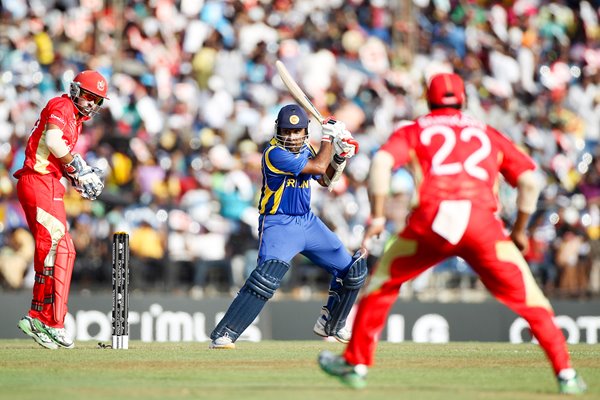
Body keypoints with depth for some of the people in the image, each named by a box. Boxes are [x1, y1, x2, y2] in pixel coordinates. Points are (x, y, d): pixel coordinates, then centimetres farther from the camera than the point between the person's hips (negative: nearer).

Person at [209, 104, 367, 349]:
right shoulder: (275, 153, -19)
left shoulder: (305, 149, 6)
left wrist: (339, 158, 2)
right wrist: (329, 137, -10)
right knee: (267, 277, -30)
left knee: (352, 271, 10)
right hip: (279, 225, -8)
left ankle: (331, 325, 30)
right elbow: (317, 166, -22)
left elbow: (325, 180, 18)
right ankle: (223, 335, -27)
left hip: (307, 222, 8)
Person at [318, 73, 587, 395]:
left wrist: (377, 216, 4)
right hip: (482, 221, 0)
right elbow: (529, 181, 17)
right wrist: (519, 231, 26)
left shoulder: (414, 132, 23)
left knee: (381, 282, 21)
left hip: (431, 219, 0)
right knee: (528, 298, 9)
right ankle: (565, 374, 1)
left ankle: (356, 364, 23)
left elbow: (381, 162, 2)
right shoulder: (488, 135, 27)